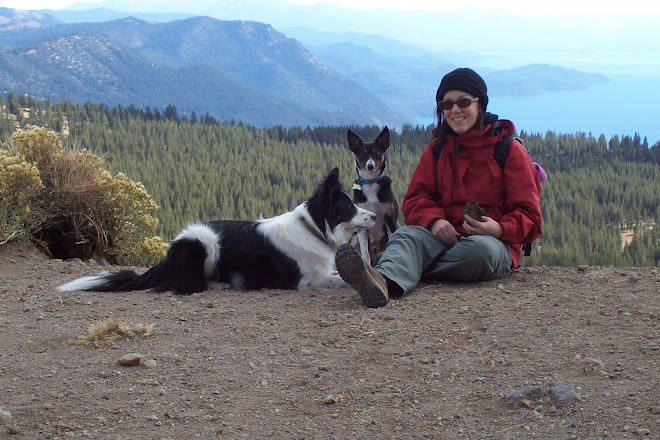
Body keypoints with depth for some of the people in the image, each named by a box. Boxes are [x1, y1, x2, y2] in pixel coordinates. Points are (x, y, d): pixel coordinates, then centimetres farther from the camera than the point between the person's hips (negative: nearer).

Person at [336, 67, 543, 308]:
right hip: (445, 237, 3)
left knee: (481, 248, -39)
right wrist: (434, 220, -15)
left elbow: (530, 217, 0)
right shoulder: (437, 149, 16)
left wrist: (499, 229, -23)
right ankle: (383, 281, -64)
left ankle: (410, 270, -27)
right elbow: (415, 200, 10)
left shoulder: (510, 150, 4)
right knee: (407, 235, -29)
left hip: (493, 242, -2)